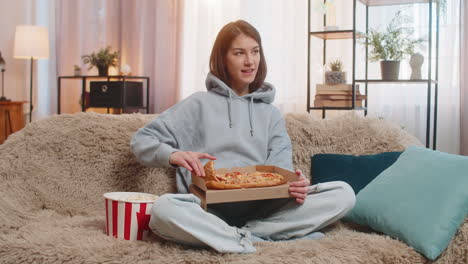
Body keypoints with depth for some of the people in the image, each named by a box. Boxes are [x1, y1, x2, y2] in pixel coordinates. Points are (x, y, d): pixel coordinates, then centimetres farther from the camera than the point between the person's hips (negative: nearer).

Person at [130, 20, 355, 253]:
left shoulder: (271, 114, 18)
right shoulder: (200, 104, 9)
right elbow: (141, 140, 5)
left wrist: (294, 185, -17)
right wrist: (174, 155, -18)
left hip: (260, 207, 3)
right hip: (210, 206, -3)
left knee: (343, 194, -17)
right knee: (163, 208, -36)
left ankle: (242, 236, -22)